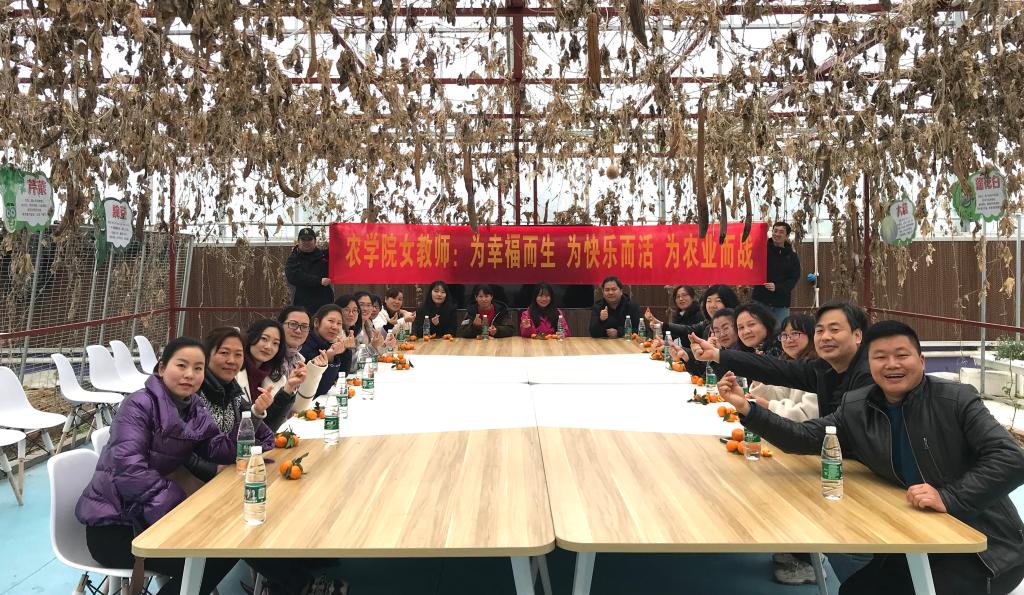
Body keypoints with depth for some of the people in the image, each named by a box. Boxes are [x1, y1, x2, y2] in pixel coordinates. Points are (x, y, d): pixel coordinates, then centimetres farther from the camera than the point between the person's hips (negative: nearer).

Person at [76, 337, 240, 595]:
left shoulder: (195, 410, 6)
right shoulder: (140, 405, -15)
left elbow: (222, 452, -6)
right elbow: (129, 470, -26)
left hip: (150, 516, 7)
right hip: (113, 523, -7)